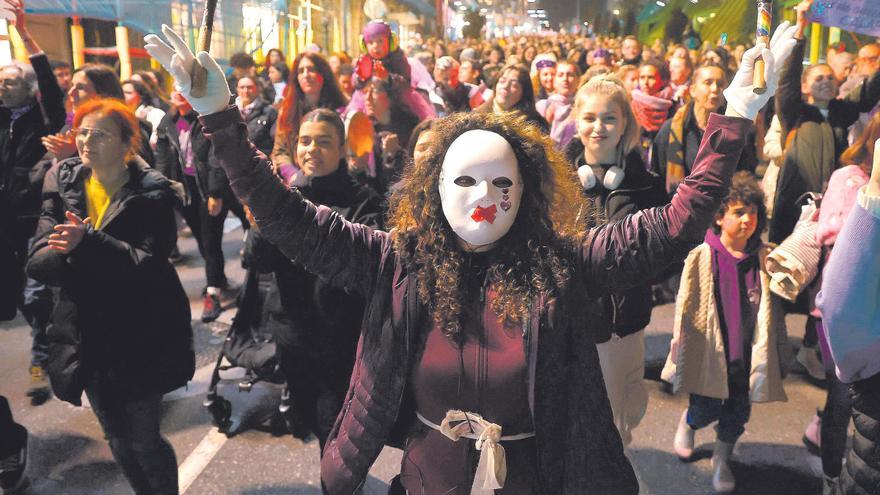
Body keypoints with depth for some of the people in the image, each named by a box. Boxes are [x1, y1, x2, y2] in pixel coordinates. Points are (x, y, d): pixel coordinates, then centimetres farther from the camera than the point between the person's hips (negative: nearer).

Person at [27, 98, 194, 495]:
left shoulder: (153, 192, -10)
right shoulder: (62, 183, 3)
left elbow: (148, 264, -21)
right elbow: (37, 262, -4)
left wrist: (87, 243, -33)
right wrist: (72, 253, -24)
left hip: (141, 336, -4)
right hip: (87, 337, 5)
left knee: (143, 442, 5)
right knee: (117, 442, 18)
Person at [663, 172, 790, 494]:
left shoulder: (764, 259, -3)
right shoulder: (702, 257, -12)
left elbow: (774, 309, 6)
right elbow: (684, 307, -7)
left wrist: (779, 352, 9)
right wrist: (679, 351, -4)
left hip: (748, 355, 3)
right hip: (710, 352, -3)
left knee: (738, 412, 14)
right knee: (706, 411, 9)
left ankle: (722, 459, 39)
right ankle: (687, 422, 45)